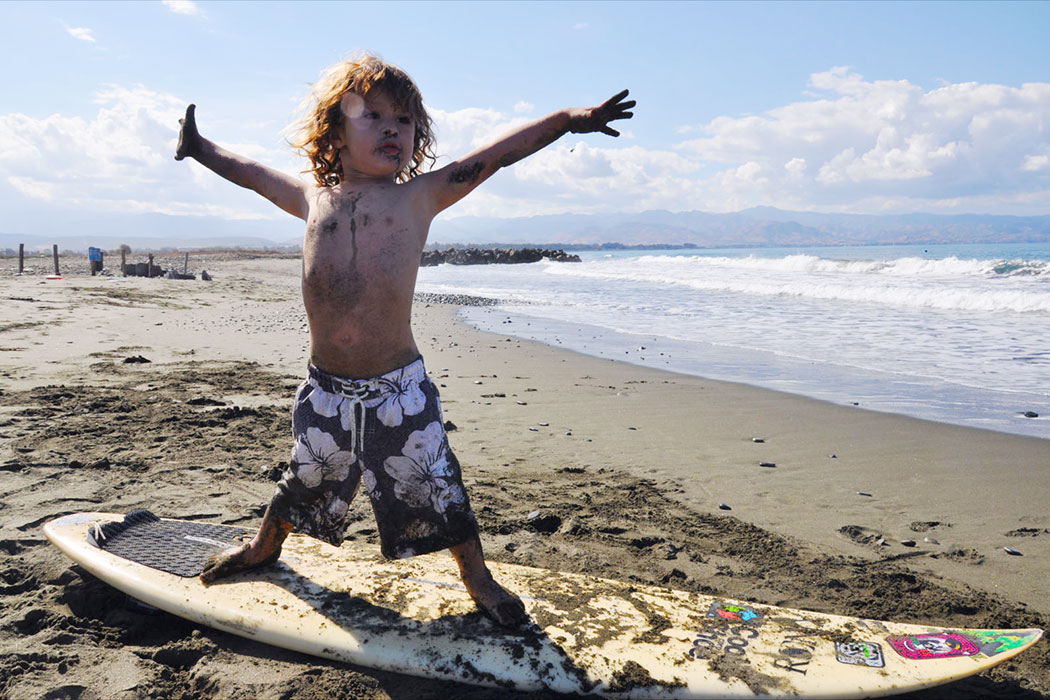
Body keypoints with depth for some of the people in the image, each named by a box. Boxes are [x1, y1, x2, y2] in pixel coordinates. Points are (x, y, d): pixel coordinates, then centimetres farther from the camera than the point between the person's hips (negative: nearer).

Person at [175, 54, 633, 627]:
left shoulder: (419, 197, -2)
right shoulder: (312, 197, 6)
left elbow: (498, 153, -3)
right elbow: (252, 173, 24)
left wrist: (569, 119, -6)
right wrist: (199, 148, 38)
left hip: (399, 387, -3)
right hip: (325, 387, 3)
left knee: (435, 487, 7)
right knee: (303, 482, 23)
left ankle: (477, 577, 28)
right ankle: (264, 547, 51)